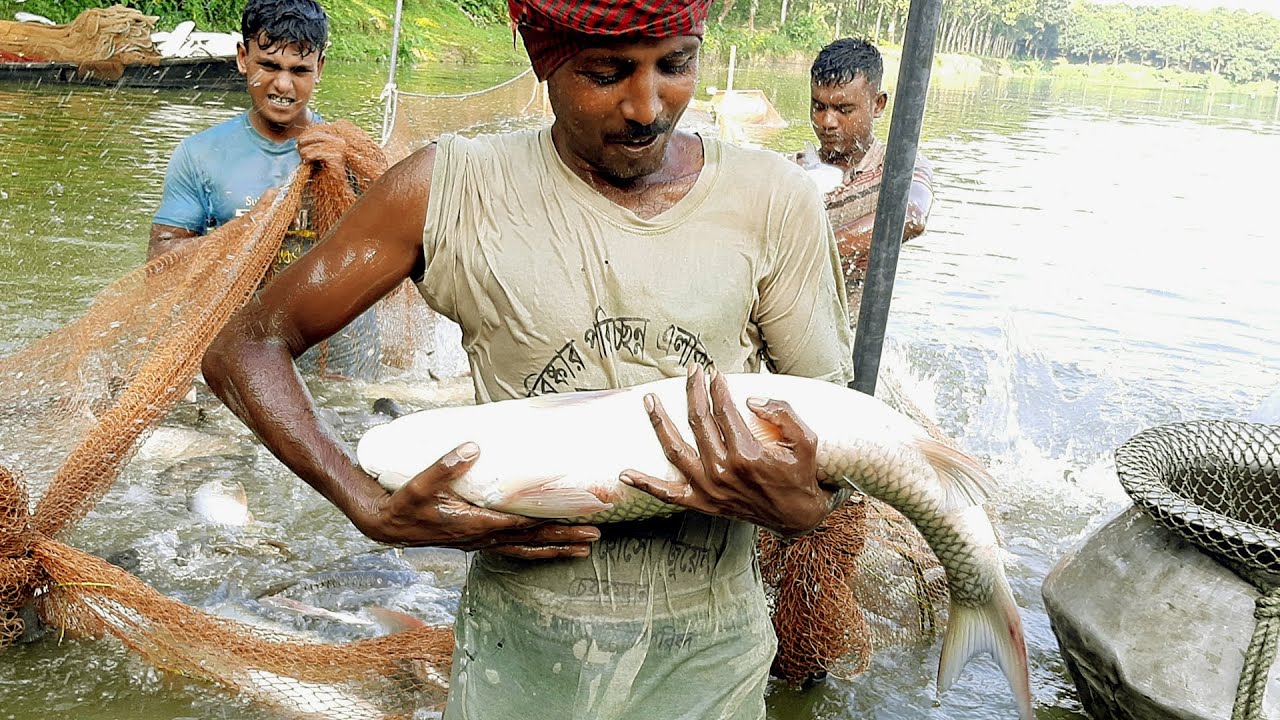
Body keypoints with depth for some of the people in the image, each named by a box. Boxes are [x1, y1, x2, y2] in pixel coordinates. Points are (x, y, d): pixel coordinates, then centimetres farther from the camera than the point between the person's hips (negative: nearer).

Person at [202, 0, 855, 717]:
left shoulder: (772, 200, -7)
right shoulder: (454, 190, -11)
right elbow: (244, 349, -5)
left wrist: (803, 505, -24)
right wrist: (379, 513, -18)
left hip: (712, 653, 2)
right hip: (523, 650, -1)